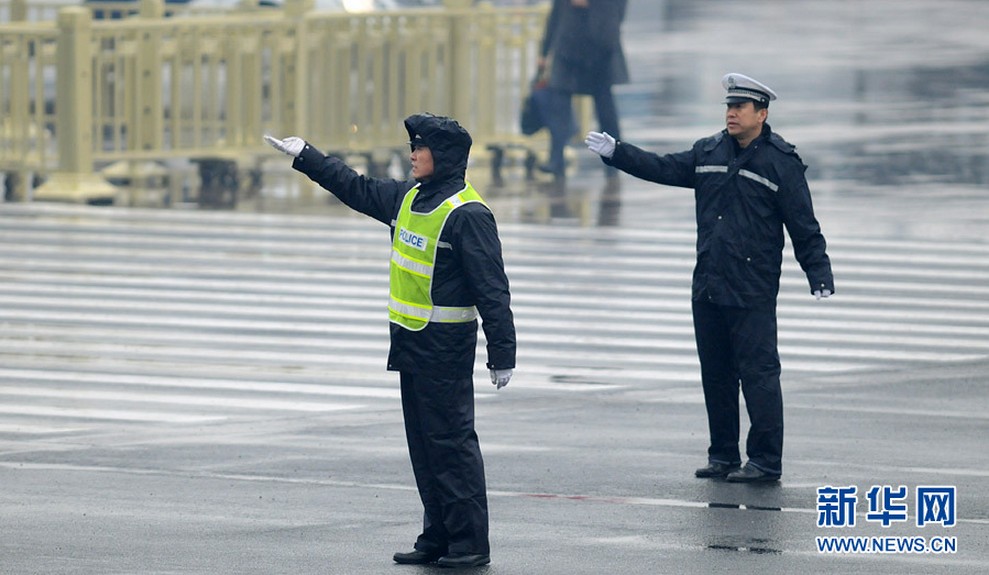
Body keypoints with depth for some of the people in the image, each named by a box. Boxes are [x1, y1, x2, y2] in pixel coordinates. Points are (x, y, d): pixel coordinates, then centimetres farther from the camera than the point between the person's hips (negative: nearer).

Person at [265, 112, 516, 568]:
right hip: (411, 343, 9)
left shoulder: (468, 214, -16)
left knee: (451, 443, -8)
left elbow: (492, 289, -17)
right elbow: (356, 189, 27)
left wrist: (502, 354, -19)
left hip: (446, 348, -9)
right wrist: (305, 156, 29)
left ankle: (470, 544, -5)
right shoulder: (407, 198, 10)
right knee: (423, 445, 11)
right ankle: (437, 539, 17)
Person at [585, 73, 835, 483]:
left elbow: (804, 228, -4)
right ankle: (722, 455, 20)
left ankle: (766, 461, -3)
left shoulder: (781, 162, -4)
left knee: (758, 373, -7)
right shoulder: (708, 153, 11)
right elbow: (663, 169, 18)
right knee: (715, 374, 11)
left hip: (753, 295, -6)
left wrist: (820, 276, -10)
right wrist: (615, 153, 11)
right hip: (708, 288, 6)